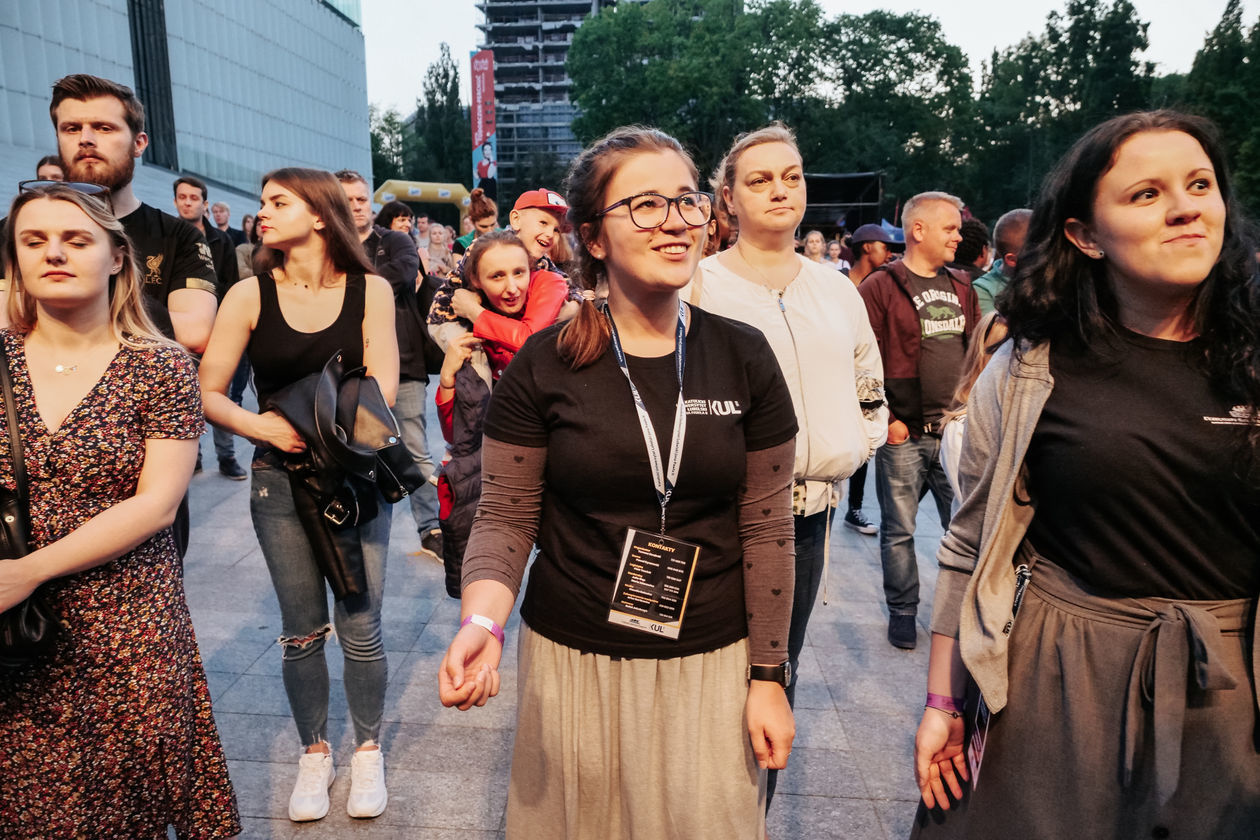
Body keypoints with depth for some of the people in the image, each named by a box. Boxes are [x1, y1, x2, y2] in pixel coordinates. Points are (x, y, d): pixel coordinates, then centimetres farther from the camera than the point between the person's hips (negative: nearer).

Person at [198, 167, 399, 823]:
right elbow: (205, 393, -3)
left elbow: (380, 392, -8)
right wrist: (262, 426, -19)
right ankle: (315, 753, 32)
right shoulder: (249, 295, -1)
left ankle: (368, 751, 26)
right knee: (302, 630, 11)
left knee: (359, 626, 4)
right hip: (280, 481, 1)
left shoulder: (370, 290, -2)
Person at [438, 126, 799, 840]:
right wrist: (483, 620, -22)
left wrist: (769, 676, 0)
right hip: (573, 664, 0)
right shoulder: (544, 366, -8)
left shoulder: (744, 358, -5)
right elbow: (506, 516, -3)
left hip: (710, 664, 1)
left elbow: (767, 530, -2)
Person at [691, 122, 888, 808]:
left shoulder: (835, 289, 11)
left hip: (807, 514, 5)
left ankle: (757, 812, 33)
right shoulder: (698, 286, -5)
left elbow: (872, 391, 20)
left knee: (780, 670, 15)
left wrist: (848, 453, 7)